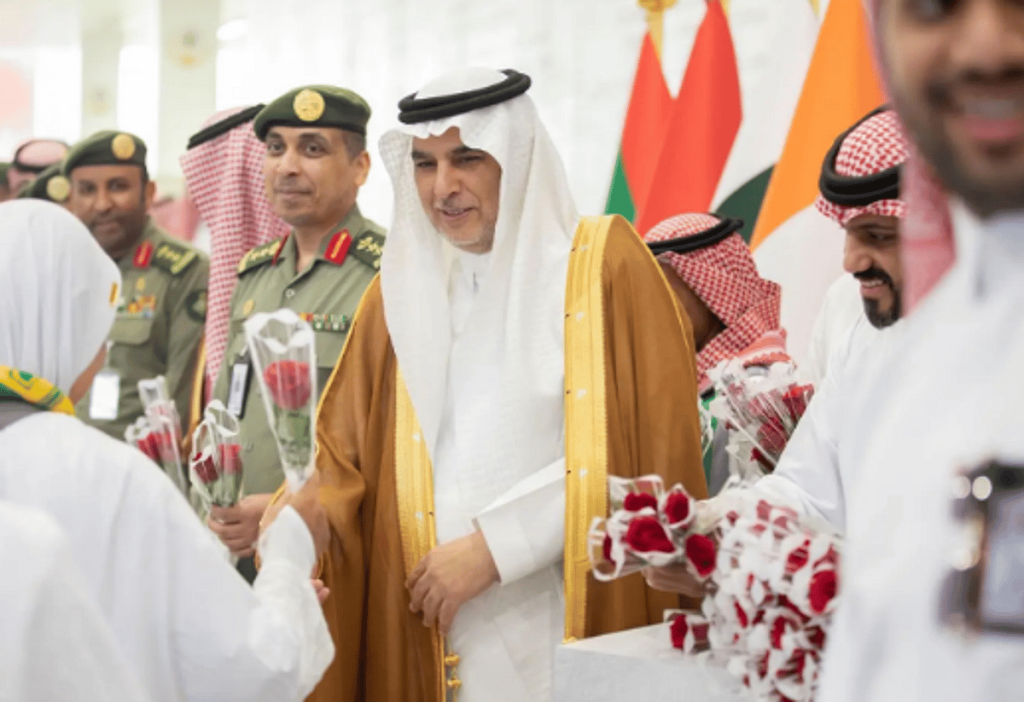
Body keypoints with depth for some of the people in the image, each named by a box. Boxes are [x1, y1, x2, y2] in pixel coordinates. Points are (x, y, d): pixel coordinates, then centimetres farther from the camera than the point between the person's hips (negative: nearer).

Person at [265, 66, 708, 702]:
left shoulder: (604, 262, -3)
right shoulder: (402, 287, 9)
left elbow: (646, 449, -9)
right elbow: (345, 452, 6)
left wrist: (494, 547, -13)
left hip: (581, 626, -3)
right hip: (435, 639, 4)